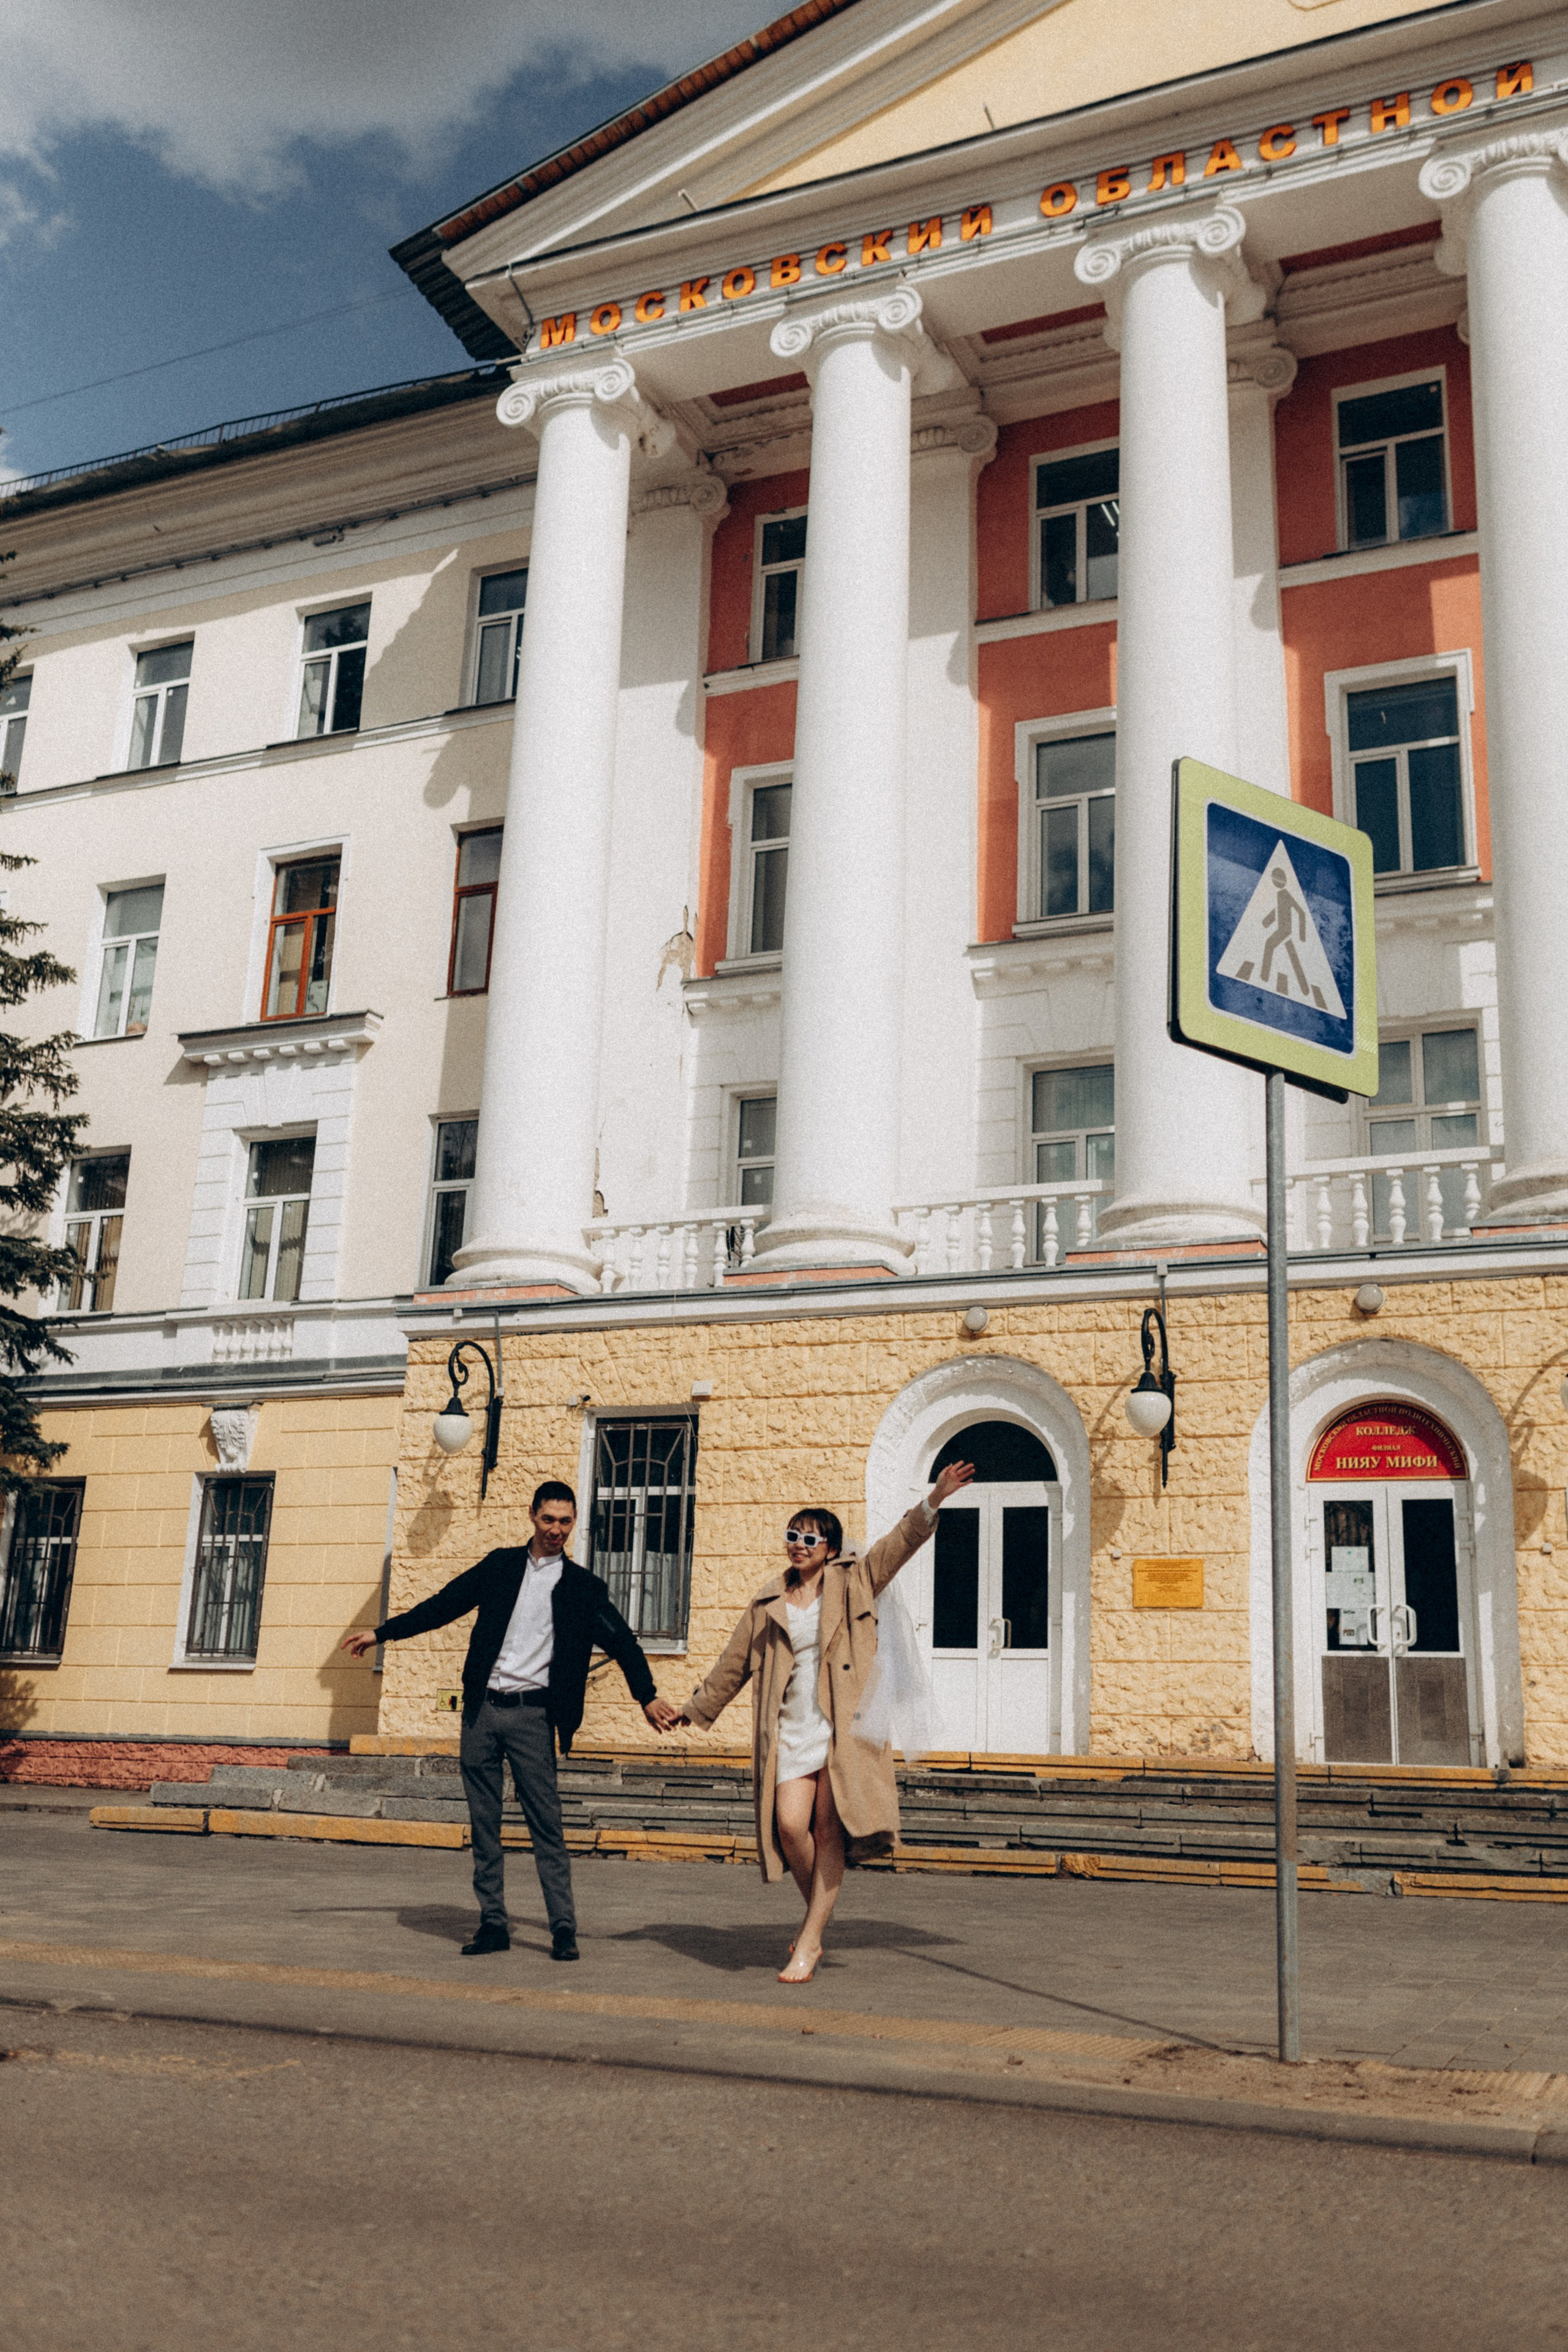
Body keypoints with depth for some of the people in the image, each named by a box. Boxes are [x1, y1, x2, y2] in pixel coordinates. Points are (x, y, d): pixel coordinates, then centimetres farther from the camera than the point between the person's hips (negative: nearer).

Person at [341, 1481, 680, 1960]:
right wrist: (381, 1633, 15)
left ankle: (563, 1929, -4)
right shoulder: (501, 1565, 11)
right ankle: (493, 1924, 12)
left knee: (546, 1823, -7)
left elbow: (621, 1641, 2)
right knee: (484, 1824, 5)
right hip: (482, 1708, 3)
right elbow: (445, 1605, 15)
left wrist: (647, 1696, -10)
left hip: (531, 1714, -3)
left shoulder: (583, 1588, 5)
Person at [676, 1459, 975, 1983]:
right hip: (791, 1730, 2)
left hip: (843, 1728, -2)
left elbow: (901, 1542, -3)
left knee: (829, 1833, -5)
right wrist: (695, 1708, 29)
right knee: (790, 1824, -13)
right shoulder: (770, 1602, 13)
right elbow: (735, 1664, 23)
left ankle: (808, 1945, 2)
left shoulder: (852, 1582, 7)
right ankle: (818, 1913, 14)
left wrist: (935, 1500, -18)